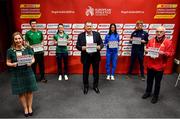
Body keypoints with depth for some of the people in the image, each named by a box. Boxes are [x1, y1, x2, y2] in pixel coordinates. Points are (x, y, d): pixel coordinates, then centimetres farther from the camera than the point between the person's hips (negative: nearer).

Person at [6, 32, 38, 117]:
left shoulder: (28, 48, -4)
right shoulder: (10, 50, -6)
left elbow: (33, 59, 2)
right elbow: (8, 62, 0)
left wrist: (30, 62, -19)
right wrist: (13, 64, -21)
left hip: (28, 73, 1)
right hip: (17, 74, 0)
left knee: (29, 91, 11)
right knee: (21, 92, 11)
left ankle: (30, 107, 32)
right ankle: (25, 108, 32)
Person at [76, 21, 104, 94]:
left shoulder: (97, 34, 3)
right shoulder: (80, 35, 0)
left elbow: (101, 43, 4)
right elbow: (77, 46, -1)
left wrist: (99, 47, -18)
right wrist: (82, 48, -21)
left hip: (95, 56, 1)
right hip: (86, 57, -1)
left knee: (96, 72, 11)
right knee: (85, 72, 9)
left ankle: (95, 86, 29)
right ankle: (86, 87, 27)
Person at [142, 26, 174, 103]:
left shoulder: (168, 42, -7)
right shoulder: (151, 40, 3)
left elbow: (170, 54, -8)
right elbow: (147, 49, 13)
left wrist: (163, 53, -26)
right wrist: (147, 50, -10)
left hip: (159, 67, -3)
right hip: (150, 65, 3)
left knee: (157, 82, 10)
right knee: (149, 80, 17)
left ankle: (155, 96, 28)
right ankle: (148, 92, 37)